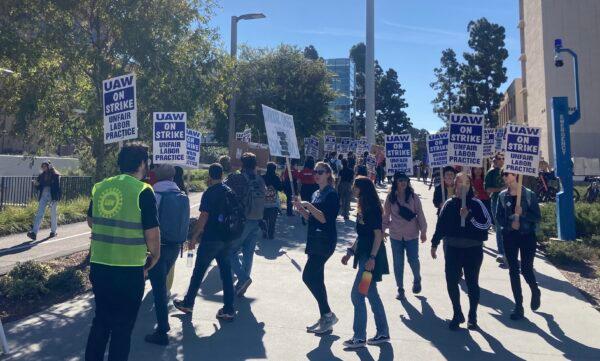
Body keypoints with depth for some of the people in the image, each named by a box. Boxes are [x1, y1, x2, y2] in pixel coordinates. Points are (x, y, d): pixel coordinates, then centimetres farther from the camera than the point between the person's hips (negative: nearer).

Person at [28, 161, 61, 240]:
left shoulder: (56, 175, -2)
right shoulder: (41, 176, 11)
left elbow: (57, 187, -6)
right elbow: (39, 187, 14)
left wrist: (57, 198, -15)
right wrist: (36, 184, -9)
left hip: (52, 196, -3)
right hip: (43, 196, 3)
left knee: (53, 214, 7)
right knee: (39, 214, -7)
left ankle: (53, 231, 22)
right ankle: (34, 232, -14)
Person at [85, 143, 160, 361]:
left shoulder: (99, 187, 4)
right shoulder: (143, 191, -13)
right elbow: (152, 234, -14)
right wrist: (153, 258, 4)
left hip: (98, 266, 6)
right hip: (129, 270, -5)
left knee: (101, 319, 24)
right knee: (122, 327, 11)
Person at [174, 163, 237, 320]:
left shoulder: (209, 193, -12)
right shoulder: (230, 192, 6)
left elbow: (203, 217, -15)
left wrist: (194, 236, -7)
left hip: (210, 239, -5)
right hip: (226, 239, 5)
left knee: (198, 272, 9)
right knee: (226, 273, 8)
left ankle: (188, 303, 24)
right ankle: (228, 309, 9)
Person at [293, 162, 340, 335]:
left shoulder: (331, 194, -9)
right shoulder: (316, 194, 16)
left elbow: (325, 218, -18)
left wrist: (308, 206, -22)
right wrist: (301, 209, 2)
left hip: (325, 241, -9)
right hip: (314, 241, 9)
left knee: (308, 276, -12)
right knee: (316, 279, 10)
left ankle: (328, 315, 1)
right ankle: (325, 318, 20)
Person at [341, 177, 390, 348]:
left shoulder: (373, 208, -14)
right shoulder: (363, 208, 13)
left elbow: (378, 234, -18)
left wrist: (372, 257, -24)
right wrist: (350, 252, 17)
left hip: (370, 257, -10)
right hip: (364, 254, 10)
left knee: (357, 295, -6)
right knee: (371, 294, 14)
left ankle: (359, 337, 3)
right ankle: (383, 333, 24)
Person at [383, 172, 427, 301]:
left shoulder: (413, 197, -6)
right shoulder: (390, 197, -3)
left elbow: (420, 214, -4)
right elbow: (386, 215, 4)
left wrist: (423, 231, -5)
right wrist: (383, 230, 5)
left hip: (411, 234, -1)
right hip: (396, 235, 1)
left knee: (413, 260, 2)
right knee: (398, 263, 7)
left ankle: (417, 280, 34)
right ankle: (400, 289, 22)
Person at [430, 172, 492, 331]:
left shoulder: (476, 203, -5)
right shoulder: (449, 204, 3)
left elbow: (487, 223, -11)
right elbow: (440, 225, 9)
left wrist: (469, 217, -23)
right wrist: (434, 244, 10)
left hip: (473, 250, -2)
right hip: (452, 249, 2)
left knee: (472, 283, 9)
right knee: (451, 283, 4)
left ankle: (472, 316, 27)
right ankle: (457, 314, 23)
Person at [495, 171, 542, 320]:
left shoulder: (529, 194, -5)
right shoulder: (502, 196, 2)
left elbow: (537, 217, -6)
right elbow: (499, 217, 4)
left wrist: (522, 213, -20)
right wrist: (510, 224, -13)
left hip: (527, 236, -2)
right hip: (509, 236, 2)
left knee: (526, 269, -1)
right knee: (513, 270, 4)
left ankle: (535, 292, 34)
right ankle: (518, 306, 14)